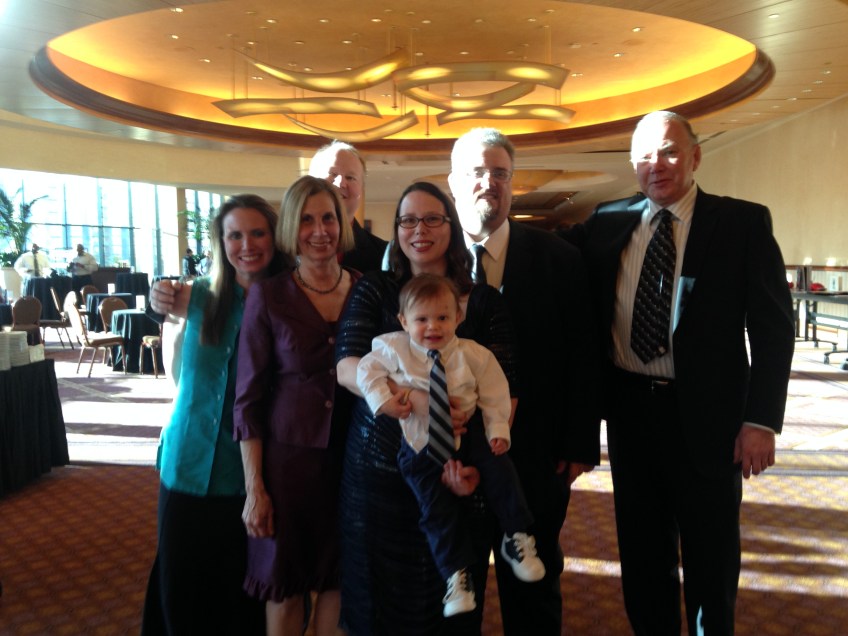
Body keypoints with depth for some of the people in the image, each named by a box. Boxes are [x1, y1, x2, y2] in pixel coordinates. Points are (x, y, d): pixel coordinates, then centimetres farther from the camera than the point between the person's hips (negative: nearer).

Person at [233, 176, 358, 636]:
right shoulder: (268, 296, -8)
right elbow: (248, 398, -5)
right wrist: (254, 488, -6)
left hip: (351, 457, 2)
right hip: (287, 456, -2)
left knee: (337, 580, 14)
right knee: (284, 586, 12)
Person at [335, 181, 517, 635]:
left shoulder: (484, 301, 1)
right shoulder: (375, 290, 1)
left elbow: (504, 388, -3)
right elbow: (346, 367, -11)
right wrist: (415, 398, -29)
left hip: (458, 471, 0)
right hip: (380, 470, 0)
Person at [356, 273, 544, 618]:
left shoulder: (474, 354, -9)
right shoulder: (394, 349, -10)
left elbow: (494, 395, -1)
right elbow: (367, 369, -1)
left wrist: (498, 430, -10)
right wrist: (383, 399, -17)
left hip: (468, 433, 1)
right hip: (421, 444, 0)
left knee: (499, 468, -20)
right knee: (437, 509, -2)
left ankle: (517, 539, 3)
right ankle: (456, 574, 17)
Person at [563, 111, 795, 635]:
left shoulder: (743, 222, -5)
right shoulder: (608, 223, 4)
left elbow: (774, 326, -6)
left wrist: (761, 419, -12)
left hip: (706, 414, -3)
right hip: (628, 409, 3)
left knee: (711, 556, 15)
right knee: (643, 550, 19)